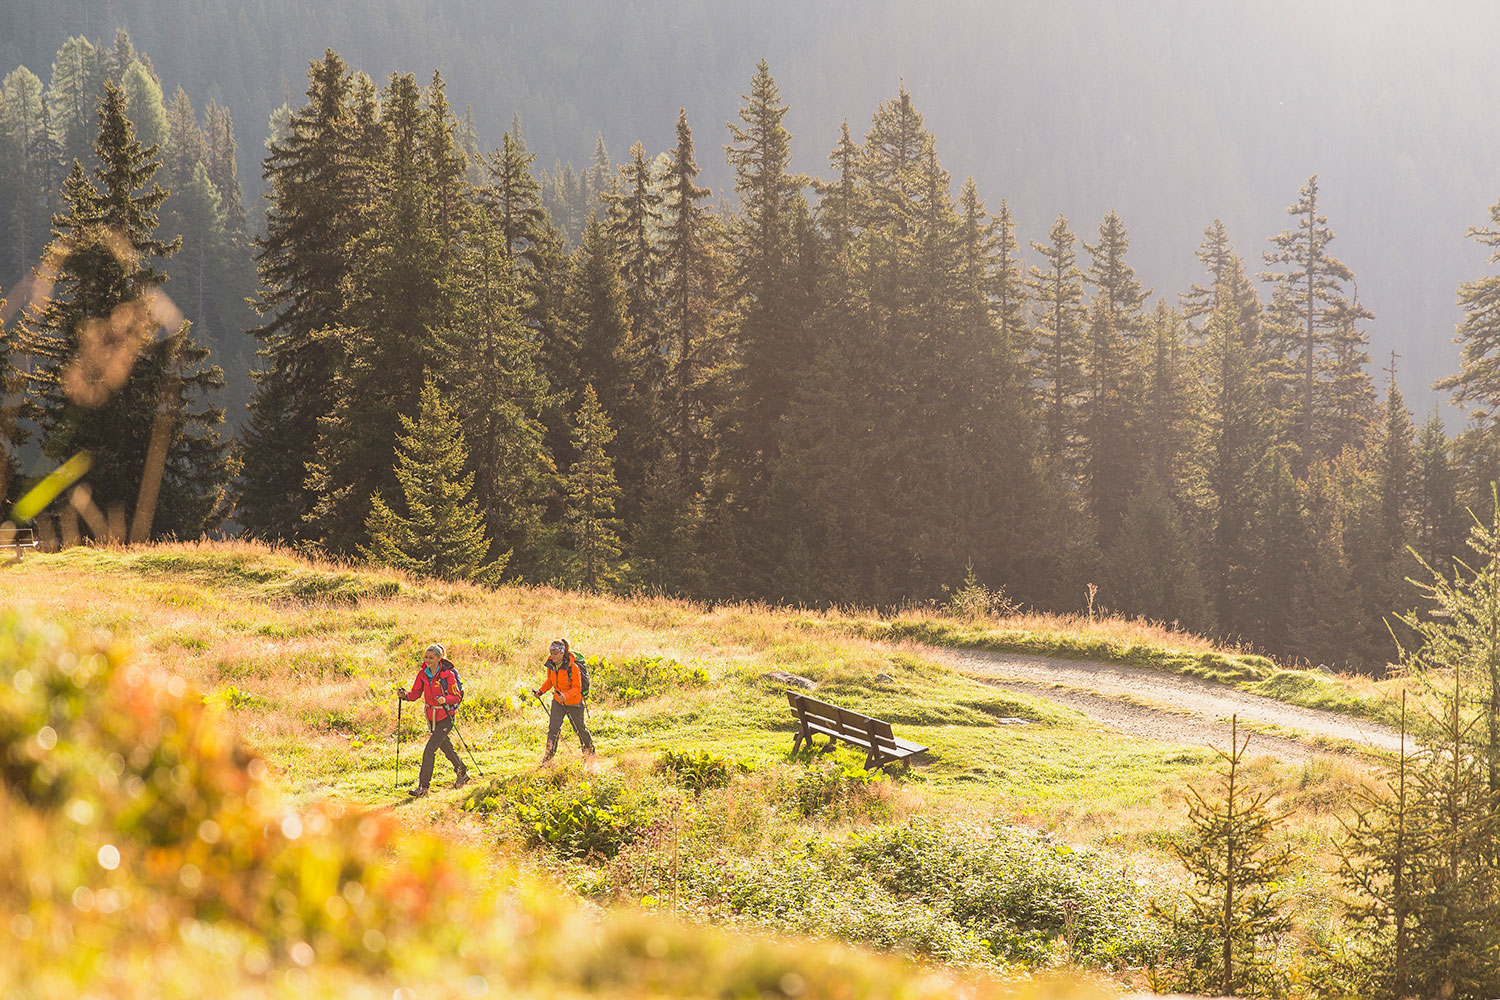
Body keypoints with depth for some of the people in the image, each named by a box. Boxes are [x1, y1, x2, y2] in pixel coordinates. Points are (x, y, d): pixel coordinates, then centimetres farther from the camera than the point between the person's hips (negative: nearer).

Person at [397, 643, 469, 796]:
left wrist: (445, 700, -33)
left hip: (445, 717, -7)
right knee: (446, 748, 21)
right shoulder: (423, 673, 1)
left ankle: (423, 787, -11)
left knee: (429, 750, -14)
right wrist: (405, 695, -19)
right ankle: (462, 773, 44)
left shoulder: (448, 674, -16)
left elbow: (457, 696, -14)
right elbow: (415, 694, 1)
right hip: (432, 717, 7)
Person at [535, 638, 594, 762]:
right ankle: (548, 756, -5)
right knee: (553, 727, -9)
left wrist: (565, 696, -38)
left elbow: (577, 688, -21)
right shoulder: (551, 665, -5)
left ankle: (590, 751, 37)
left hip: (573, 702, -4)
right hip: (558, 701, 4)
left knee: (579, 728, 12)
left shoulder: (572, 667, -24)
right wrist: (541, 690, -6)